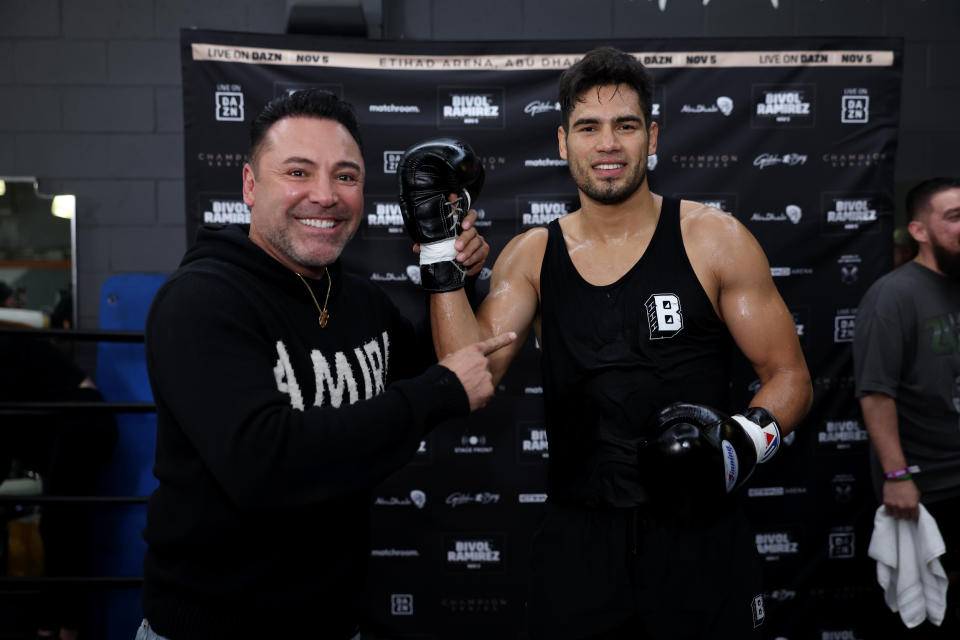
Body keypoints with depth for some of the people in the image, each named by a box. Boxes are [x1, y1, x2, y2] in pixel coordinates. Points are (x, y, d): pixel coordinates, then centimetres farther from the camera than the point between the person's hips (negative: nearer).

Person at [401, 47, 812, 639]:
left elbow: (791, 377, -1)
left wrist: (741, 445, -19)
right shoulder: (531, 256, 3)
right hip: (578, 539, 2)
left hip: (698, 537, -1)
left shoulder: (713, 239, -4)